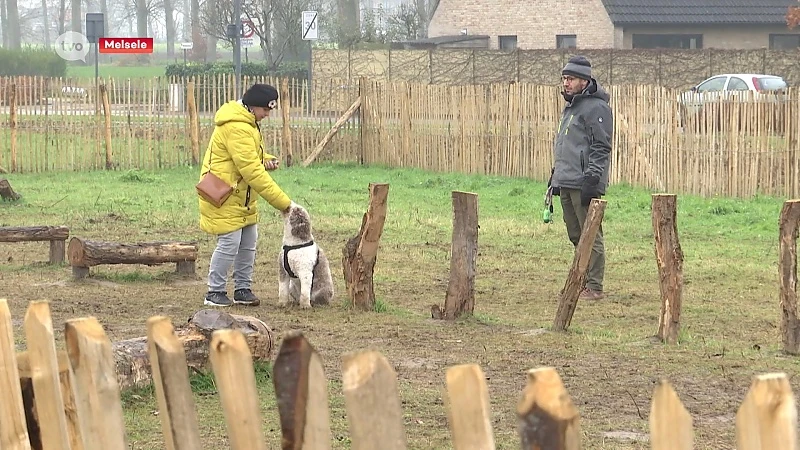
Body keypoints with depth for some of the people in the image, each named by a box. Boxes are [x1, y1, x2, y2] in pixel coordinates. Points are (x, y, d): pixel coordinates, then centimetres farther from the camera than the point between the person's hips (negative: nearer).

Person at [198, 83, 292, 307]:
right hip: (224, 194, -10)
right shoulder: (236, 128, -24)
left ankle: (243, 289, 20)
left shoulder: (247, 123, 9)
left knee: (248, 242, 11)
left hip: (242, 196, 10)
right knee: (229, 242, -9)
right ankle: (215, 292, 1)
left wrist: (266, 161, -4)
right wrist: (283, 202, -27)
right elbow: (252, 171, -28)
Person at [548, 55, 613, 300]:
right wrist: (555, 175, 25)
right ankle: (582, 281, 18)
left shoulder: (596, 108, -10)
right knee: (576, 235, 12)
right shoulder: (570, 107, 20)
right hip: (566, 183, 10)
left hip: (584, 184, -10)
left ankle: (594, 287, -6)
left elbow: (600, 149, -15)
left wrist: (591, 180, -20)